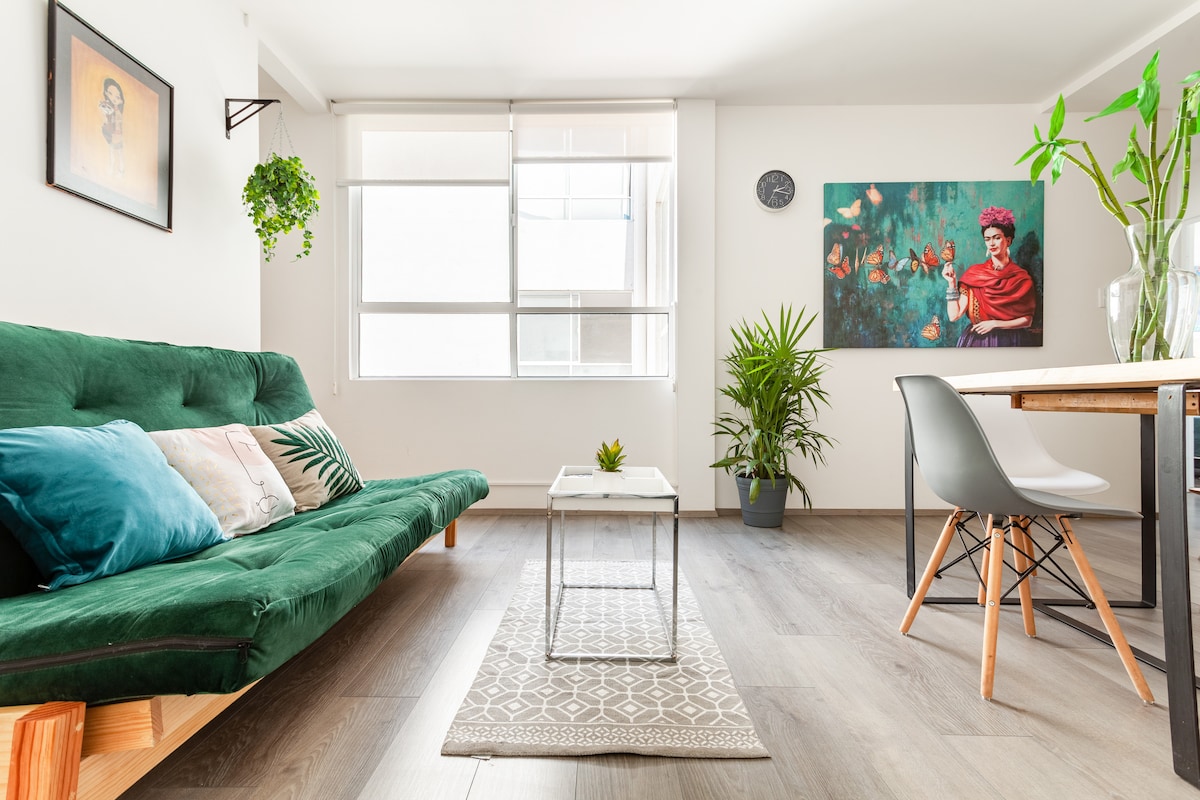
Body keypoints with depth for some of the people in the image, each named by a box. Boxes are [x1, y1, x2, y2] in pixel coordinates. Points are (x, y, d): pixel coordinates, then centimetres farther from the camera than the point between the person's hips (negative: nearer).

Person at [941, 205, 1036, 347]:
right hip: (977, 339, 0)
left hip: (1011, 340, 0)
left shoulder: (1022, 278, -2)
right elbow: (954, 315, -12)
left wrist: (995, 323, -13)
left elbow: (1027, 320, -2)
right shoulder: (973, 273, -3)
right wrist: (952, 283, -16)